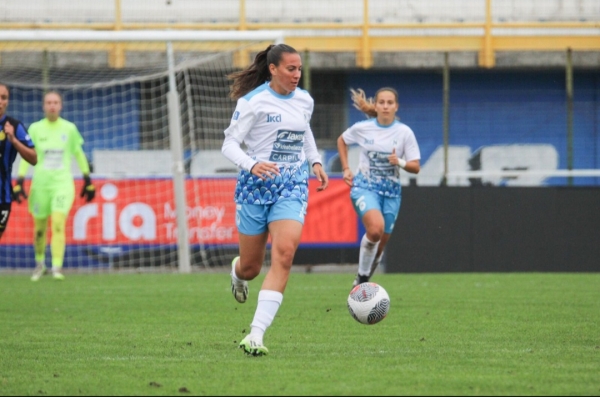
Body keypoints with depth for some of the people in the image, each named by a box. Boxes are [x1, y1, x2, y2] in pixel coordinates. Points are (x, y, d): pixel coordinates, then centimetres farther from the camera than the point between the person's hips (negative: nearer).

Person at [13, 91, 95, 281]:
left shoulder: (69, 128, 2)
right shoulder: (35, 128, 1)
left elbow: (78, 154, 11)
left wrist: (88, 180, 12)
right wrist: (19, 182, -4)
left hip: (63, 182, -1)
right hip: (40, 183, 1)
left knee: (58, 223, -18)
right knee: (39, 228, 8)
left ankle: (57, 268, -18)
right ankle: (40, 264, 31)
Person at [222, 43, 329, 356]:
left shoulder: (304, 101, 7)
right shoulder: (253, 102, -10)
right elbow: (229, 144, -11)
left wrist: (315, 161, 16)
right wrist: (251, 165, -29)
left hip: (292, 187, 3)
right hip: (256, 186, -3)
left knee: (284, 253, -21)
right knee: (251, 267, 7)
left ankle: (256, 335, -23)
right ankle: (238, 273, 51)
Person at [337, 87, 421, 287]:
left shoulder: (404, 132, -5)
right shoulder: (362, 128, -3)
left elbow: (416, 167, -3)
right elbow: (341, 140, 17)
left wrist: (400, 162, -23)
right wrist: (346, 169, 8)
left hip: (391, 191, 2)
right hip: (365, 187, -2)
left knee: (380, 244, 7)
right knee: (376, 228, -30)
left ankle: (362, 284, 29)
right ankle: (362, 275, -14)